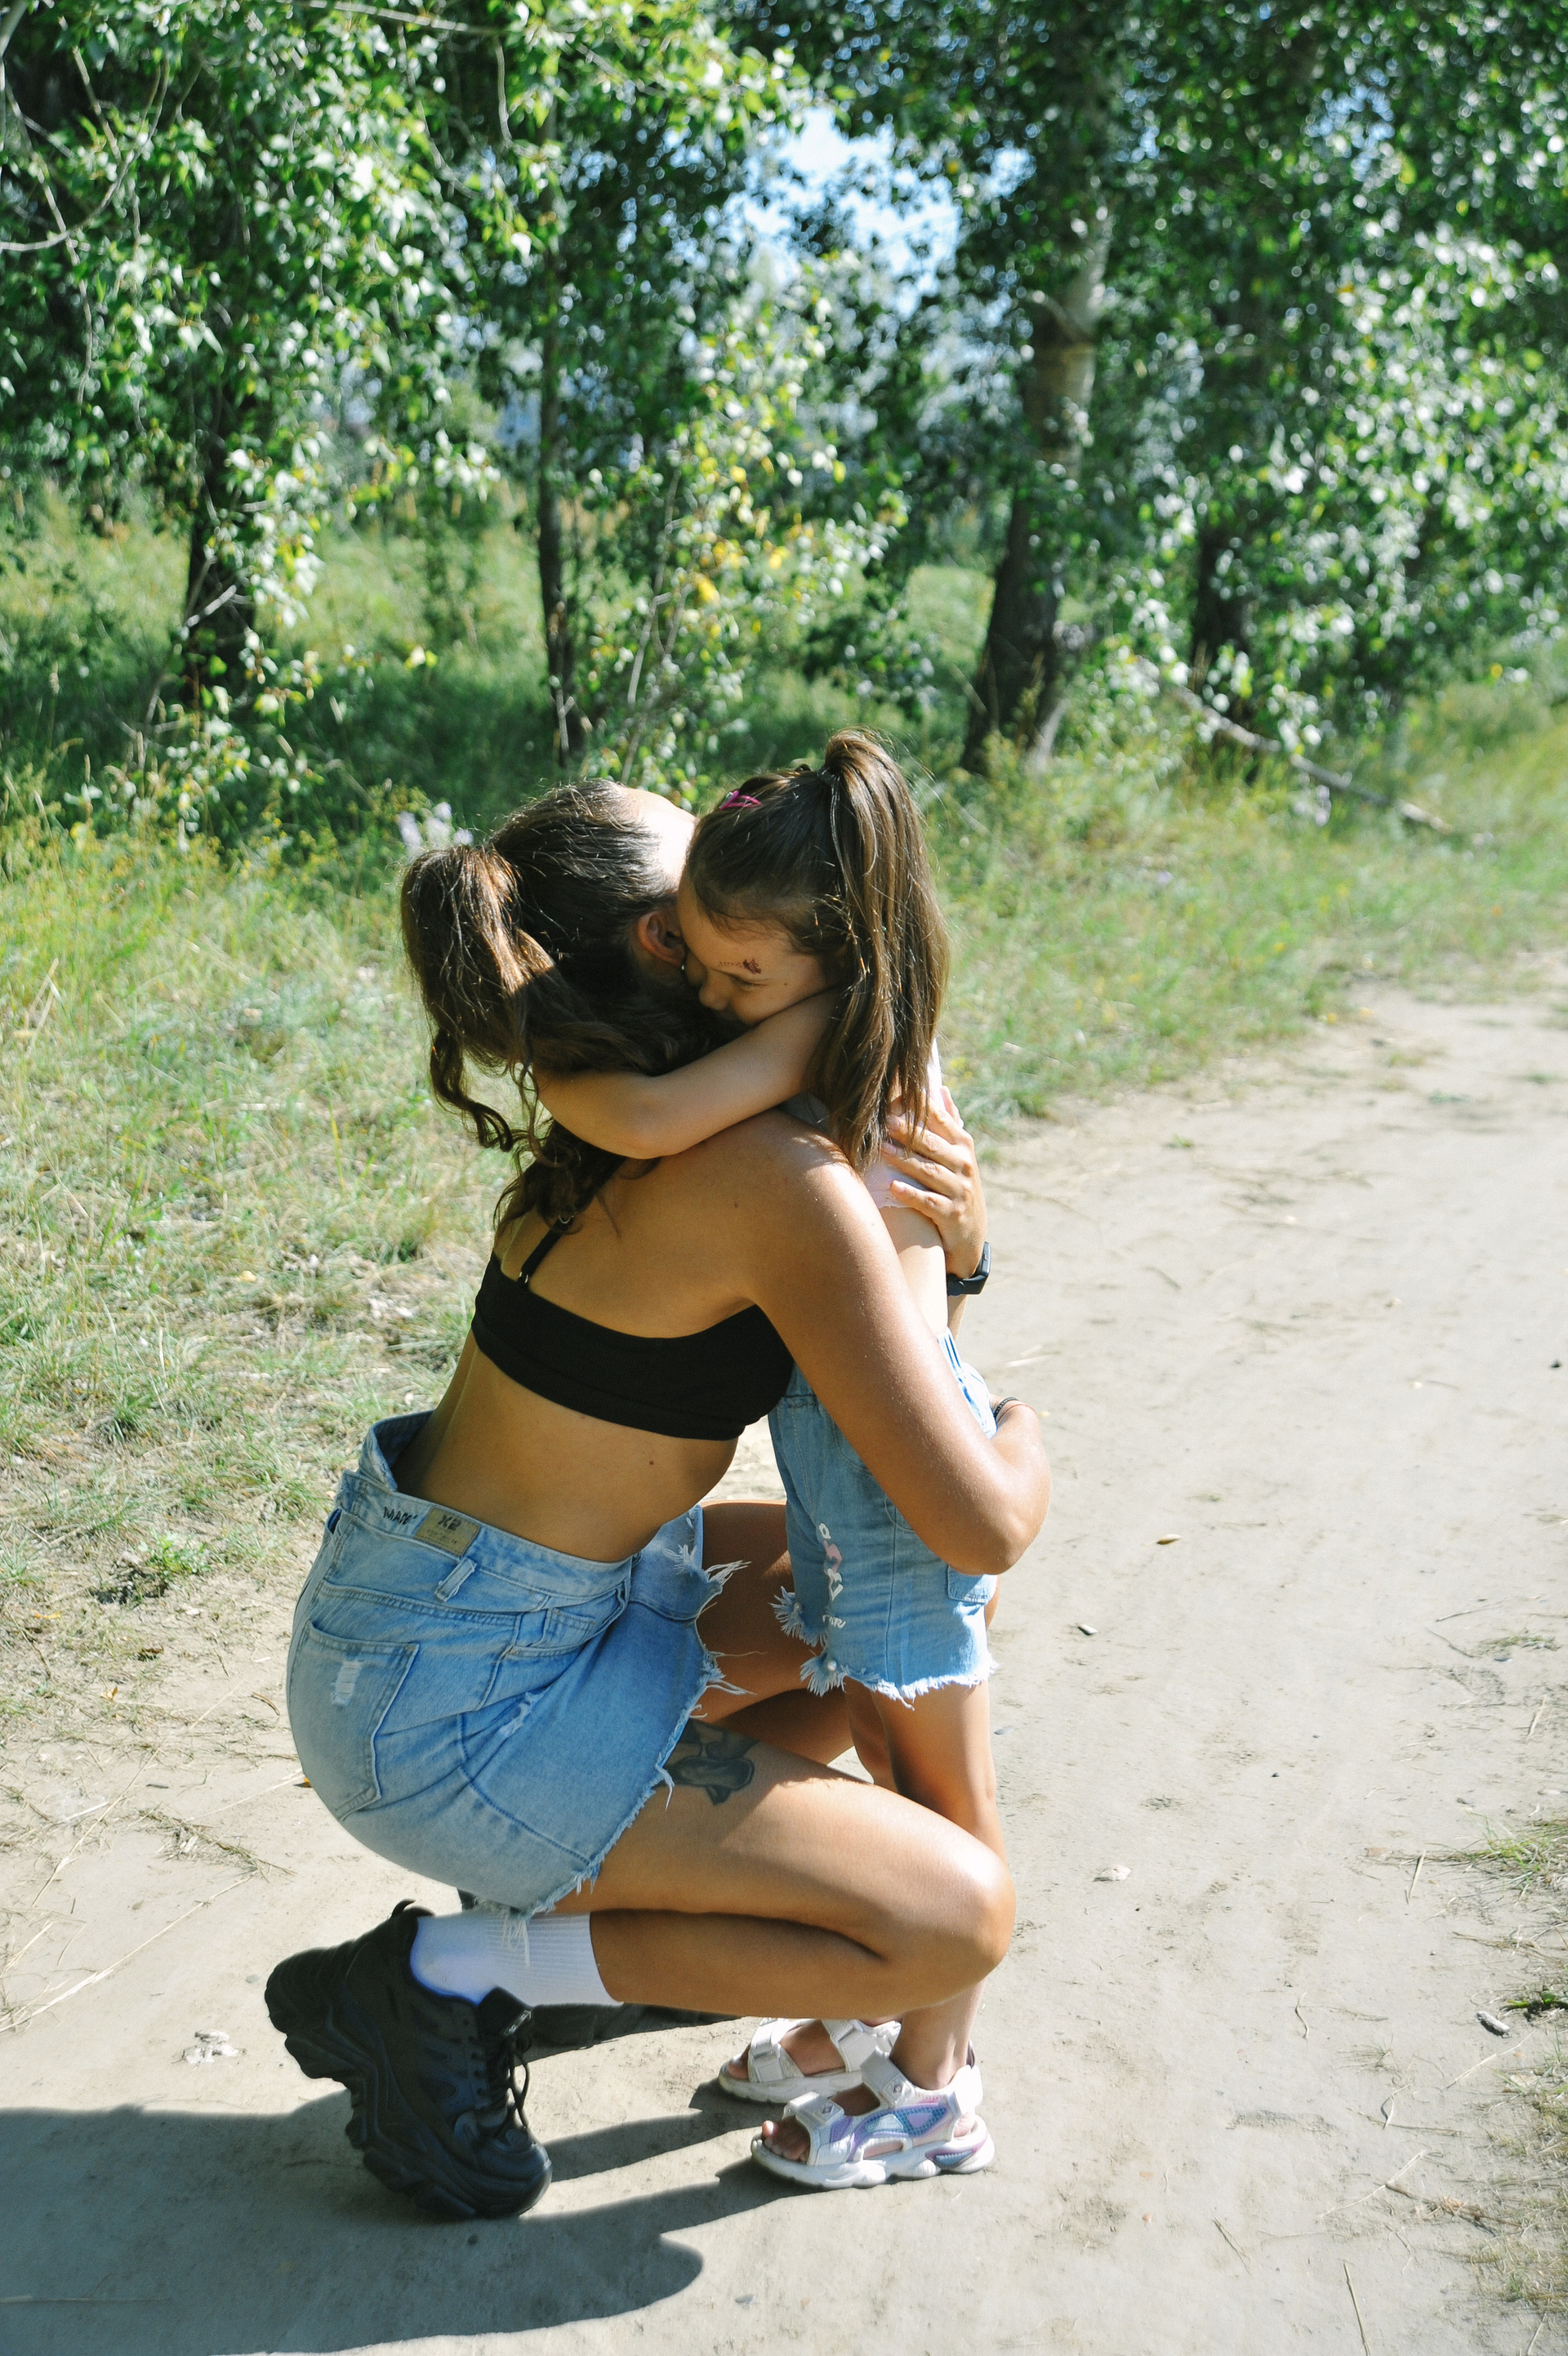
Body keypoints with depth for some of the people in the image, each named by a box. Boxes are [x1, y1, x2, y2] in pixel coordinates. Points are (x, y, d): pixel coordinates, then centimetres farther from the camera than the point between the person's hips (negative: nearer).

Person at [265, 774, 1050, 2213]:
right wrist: (1029, 1446, 1)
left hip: (408, 1607, 9)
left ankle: (585, 1893, 20)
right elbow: (980, 1526, -21)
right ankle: (452, 1980, -2)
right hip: (462, 1709, -9)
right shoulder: (779, 1182, -23)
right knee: (962, 1919, -7)